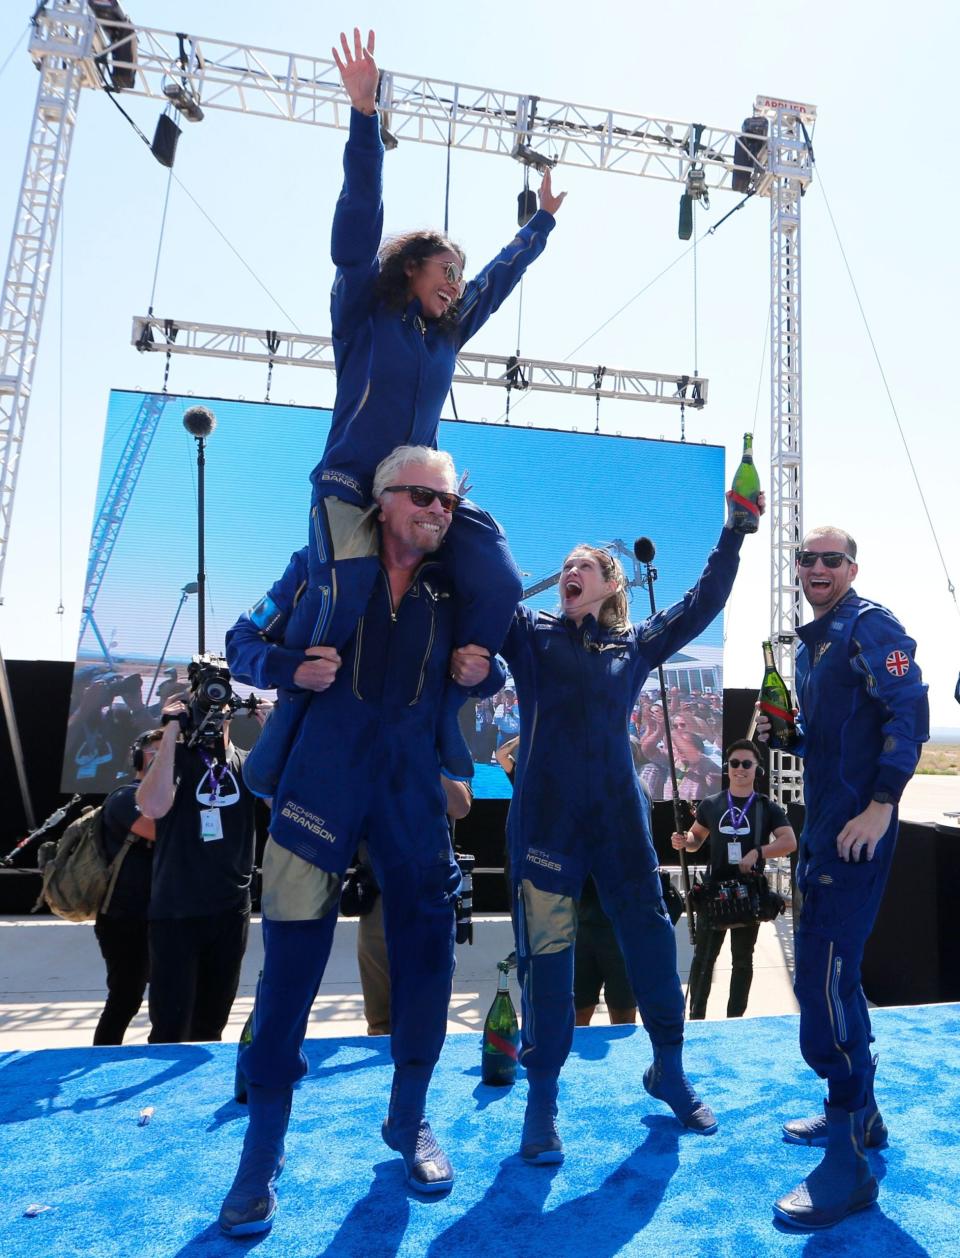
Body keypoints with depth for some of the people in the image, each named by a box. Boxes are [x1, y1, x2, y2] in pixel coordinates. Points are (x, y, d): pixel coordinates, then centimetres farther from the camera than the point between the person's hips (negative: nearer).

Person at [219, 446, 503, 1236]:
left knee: (426, 950, 7)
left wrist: (482, 672, -7)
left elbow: (486, 672, 16)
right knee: (292, 959, 0)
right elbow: (245, 644, 2)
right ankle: (263, 1154, 20)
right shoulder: (322, 565, -1)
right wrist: (290, 665, -18)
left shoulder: (456, 587, 5)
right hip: (321, 782, -2)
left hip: (413, 790, 3)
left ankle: (410, 1120, 32)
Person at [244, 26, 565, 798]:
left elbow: (501, 275, 33)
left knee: (500, 584, -16)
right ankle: (287, 726, -8)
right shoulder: (363, 311, 5)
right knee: (346, 593, -29)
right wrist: (364, 115, -14)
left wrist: (542, 223, 44)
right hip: (350, 481, -5)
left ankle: (442, 709, -1)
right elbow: (359, 222, -6)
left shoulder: (450, 332, 19)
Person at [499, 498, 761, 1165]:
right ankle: (542, 1096, 17)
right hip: (545, 814, -2)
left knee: (651, 933, 9)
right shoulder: (531, 633, 7)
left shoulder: (637, 644, 13)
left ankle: (670, 1071, 31)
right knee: (546, 948, 0)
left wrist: (733, 535, 10)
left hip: (619, 814, 3)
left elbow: (702, 604, 14)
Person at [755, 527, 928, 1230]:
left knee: (824, 976, -10)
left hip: (858, 825, -10)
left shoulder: (870, 626, -9)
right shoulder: (811, 642, 17)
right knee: (830, 965, 18)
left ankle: (850, 1162, 2)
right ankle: (857, 1112, 36)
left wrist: (882, 804, -24)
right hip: (824, 822, 10)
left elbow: (910, 712, -19)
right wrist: (781, 733, 4)